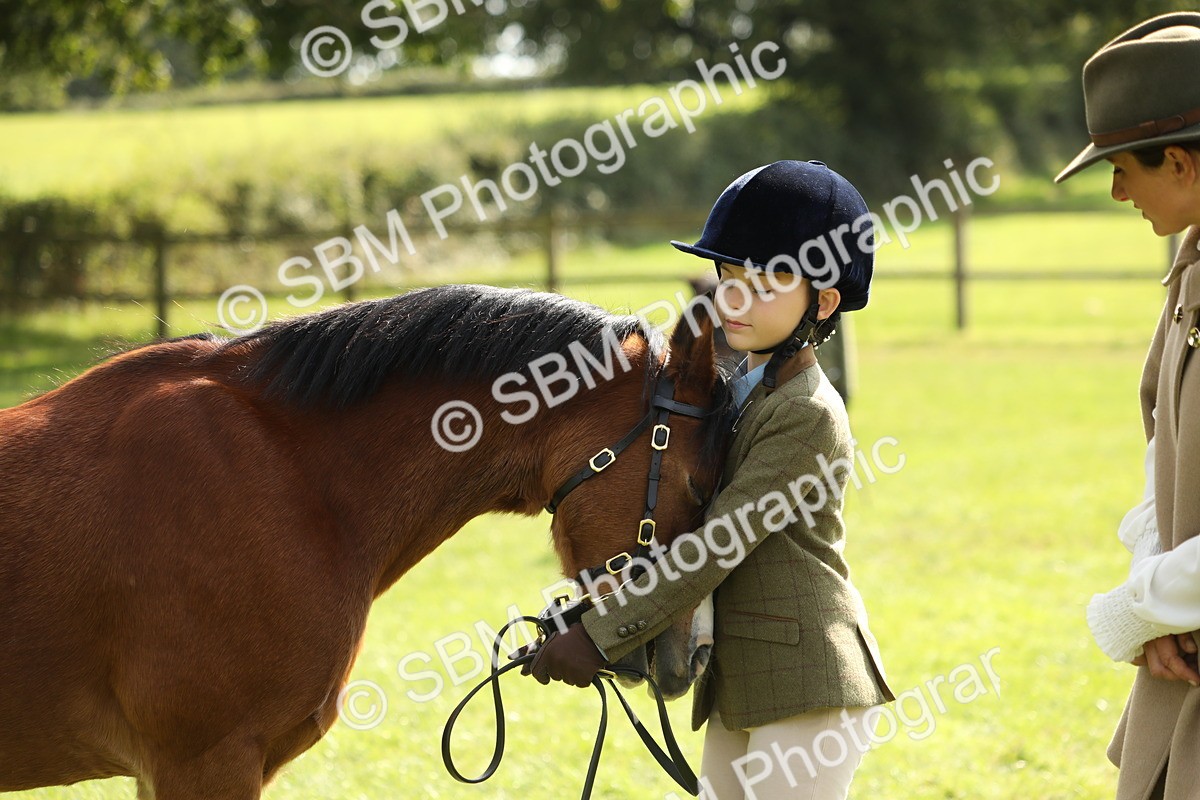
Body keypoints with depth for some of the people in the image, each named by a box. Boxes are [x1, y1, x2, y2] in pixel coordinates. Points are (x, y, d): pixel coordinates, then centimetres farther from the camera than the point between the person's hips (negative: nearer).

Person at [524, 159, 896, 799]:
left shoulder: (807, 415, -16)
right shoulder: (736, 386, 13)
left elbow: (716, 545, -20)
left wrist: (599, 638, -20)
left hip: (806, 687, -9)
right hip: (737, 685, 9)